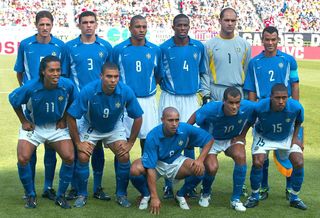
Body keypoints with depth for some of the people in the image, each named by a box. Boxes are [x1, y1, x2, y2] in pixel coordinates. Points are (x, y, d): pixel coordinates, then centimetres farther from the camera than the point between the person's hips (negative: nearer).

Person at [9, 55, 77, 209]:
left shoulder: (67, 86, -21)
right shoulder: (30, 88, -25)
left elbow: (73, 103, 2)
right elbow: (13, 100, -5)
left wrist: (64, 120, 1)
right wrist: (23, 121, -2)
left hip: (57, 127, 1)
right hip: (33, 126, -1)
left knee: (69, 157, -14)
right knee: (23, 159, -16)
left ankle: (61, 196, 6)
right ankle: (30, 196, 8)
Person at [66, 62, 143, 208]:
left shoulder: (126, 92, -28)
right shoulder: (88, 91, -32)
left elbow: (138, 117, -14)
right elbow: (71, 116, -22)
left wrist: (130, 143, -11)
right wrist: (78, 143, -17)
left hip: (114, 128, 1)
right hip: (90, 127, -1)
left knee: (124, 157, -14)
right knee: (83, 157, -16)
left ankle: (121, 194, 7)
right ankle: (82, 194, 6)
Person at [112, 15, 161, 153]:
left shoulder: (154, 50, 4)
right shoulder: (119, 49, -1)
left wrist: (150, 87, 7)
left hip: (148, 100, 2)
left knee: (148, 136, 7)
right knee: (124, 138, 3)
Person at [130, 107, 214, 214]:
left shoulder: (185, 129, -24)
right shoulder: (152, 136, -30)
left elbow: (209, 139, -9)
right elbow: (150, 168, -31)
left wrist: (200, 160, -24)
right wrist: (154, 197, -34)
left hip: (176, 162, 2)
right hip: (156, 163, -2)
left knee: (199, 170, -25)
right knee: (135, 170, -32)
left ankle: (180, 195, 5)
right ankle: (146, 195, 2)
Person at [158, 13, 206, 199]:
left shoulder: (198, 47, 5)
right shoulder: (164, 48, -2)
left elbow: (202, 72, 14)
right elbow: (159, 74, 7)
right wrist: (168, 86, -2)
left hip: (191, 98, 2)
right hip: (170, 98, -2)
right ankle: (168, 184, 7)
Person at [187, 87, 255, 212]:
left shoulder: (248, 108, -28)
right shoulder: (210, 109, -33)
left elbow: (250, 119, -3)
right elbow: (194, 117, -13)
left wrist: (242, 135, -6)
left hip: (232, 139, 2)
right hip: (210, 140, -2)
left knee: (240, 157, -29)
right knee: (212, 167, -24)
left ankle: (236, 199, -13)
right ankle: (205, 194, 14)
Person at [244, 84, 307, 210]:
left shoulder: (296, 107, -31)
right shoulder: (259, 107, -35)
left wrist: (295, 137, -11)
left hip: (287, 137, 2)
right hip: (264, 137, -1)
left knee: (299, 163, -13)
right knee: (257, 162, -20)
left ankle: (294, 197, 10)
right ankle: (254, 196, 5)